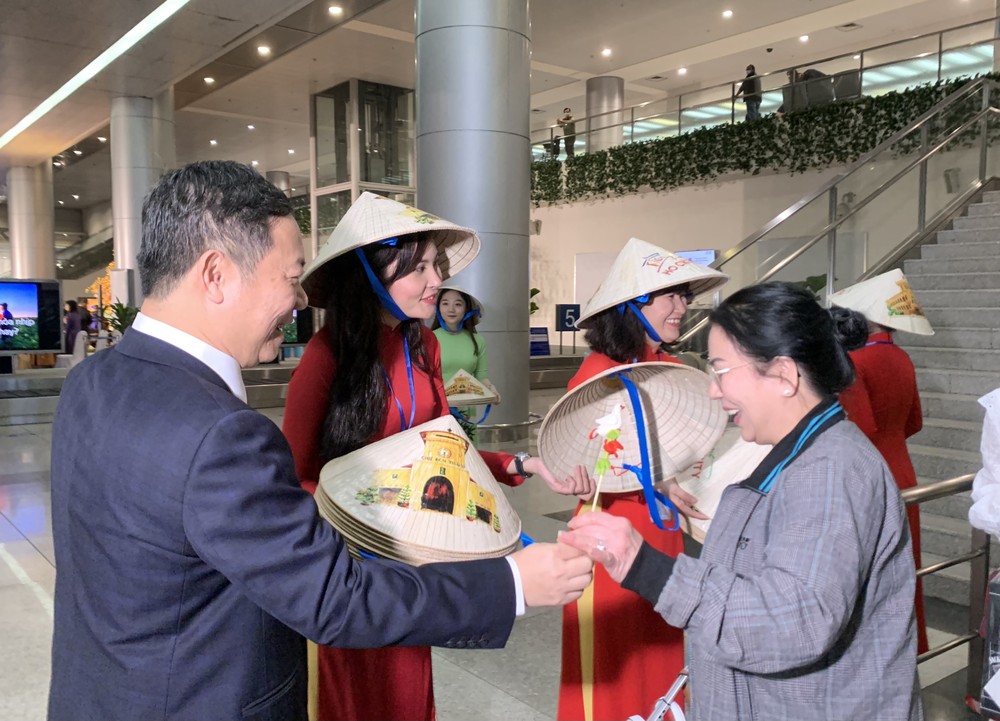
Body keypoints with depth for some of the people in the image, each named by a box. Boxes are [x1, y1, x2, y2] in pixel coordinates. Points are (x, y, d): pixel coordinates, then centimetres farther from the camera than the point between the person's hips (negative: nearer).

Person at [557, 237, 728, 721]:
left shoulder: (672, 369, 4)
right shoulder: (597, 372, -15)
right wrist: (658, 484, -25)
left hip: (664, 536, 6)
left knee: (662, 660, 17)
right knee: (611, 676, 7)